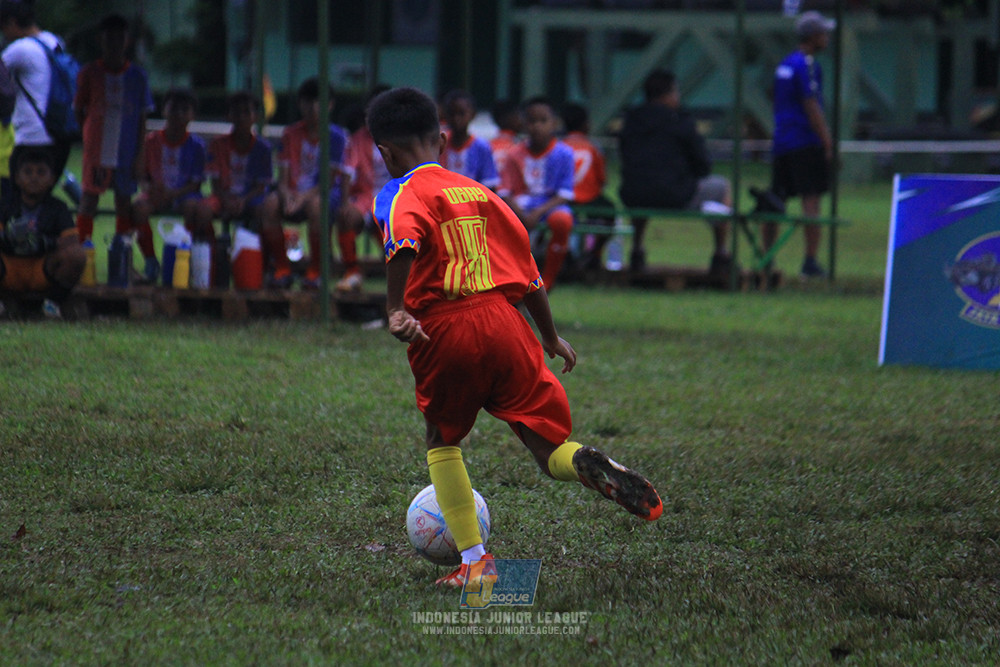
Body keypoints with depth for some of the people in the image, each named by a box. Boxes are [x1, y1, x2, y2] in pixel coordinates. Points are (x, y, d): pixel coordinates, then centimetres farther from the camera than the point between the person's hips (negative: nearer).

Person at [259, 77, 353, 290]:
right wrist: (286, 194, -21)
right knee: (270, 203, -28)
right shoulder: (291, 134, 7)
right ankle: (281, 270, -16)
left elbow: (330, 180, -10)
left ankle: (316, 272, -26)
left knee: (315, 204, -39)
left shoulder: (336, 136, -5)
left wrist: (305, 196, -26)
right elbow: (283, 178, 3)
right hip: (295, 193, 4)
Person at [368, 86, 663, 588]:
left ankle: (473, 560, 12)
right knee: (549, 447, 3)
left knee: (442, 442, 19)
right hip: (503, 321, 4)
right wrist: (551, 339, 33)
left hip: (444, 332, -3)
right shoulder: (477, 191, 21)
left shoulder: (400, 195, 4)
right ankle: (589, 464, -32)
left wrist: (395, 310, -26)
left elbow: (404, 244, -21)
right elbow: (527, 269, 24)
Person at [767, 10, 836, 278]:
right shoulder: (807, 65, -11)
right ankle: (810, 262, -14)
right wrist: (827, 142, -14)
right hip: (805, 143, -9)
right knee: (811, 200, -9)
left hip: (781, 143, 9)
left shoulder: (784, 65, 16)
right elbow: (811, 107, -16)